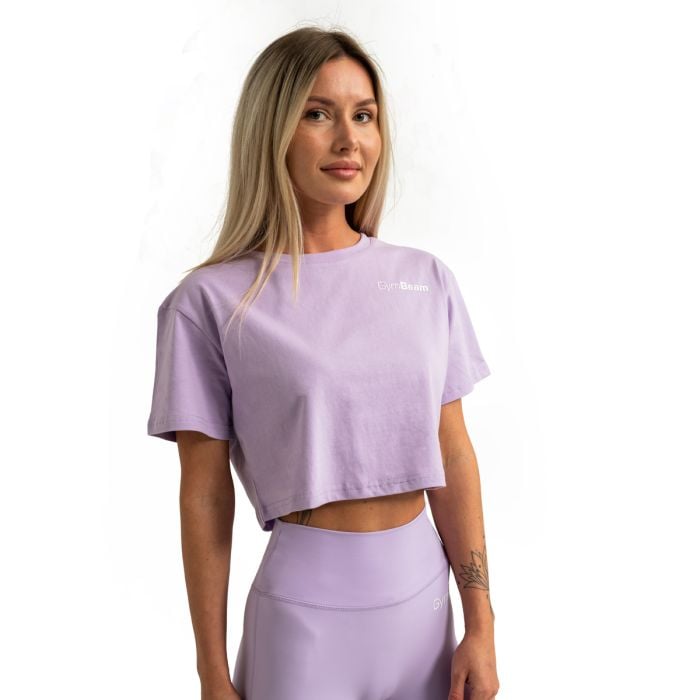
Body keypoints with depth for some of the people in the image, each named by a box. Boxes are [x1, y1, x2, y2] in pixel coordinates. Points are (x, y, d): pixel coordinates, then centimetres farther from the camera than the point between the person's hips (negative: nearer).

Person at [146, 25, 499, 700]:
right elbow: (205, 498, -7)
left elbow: (454, 457, 3)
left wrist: (481, 625, 3)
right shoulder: (212, 302, -10)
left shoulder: (427, 279, 1)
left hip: (423, 592, 4)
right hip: (306, 603, -3)